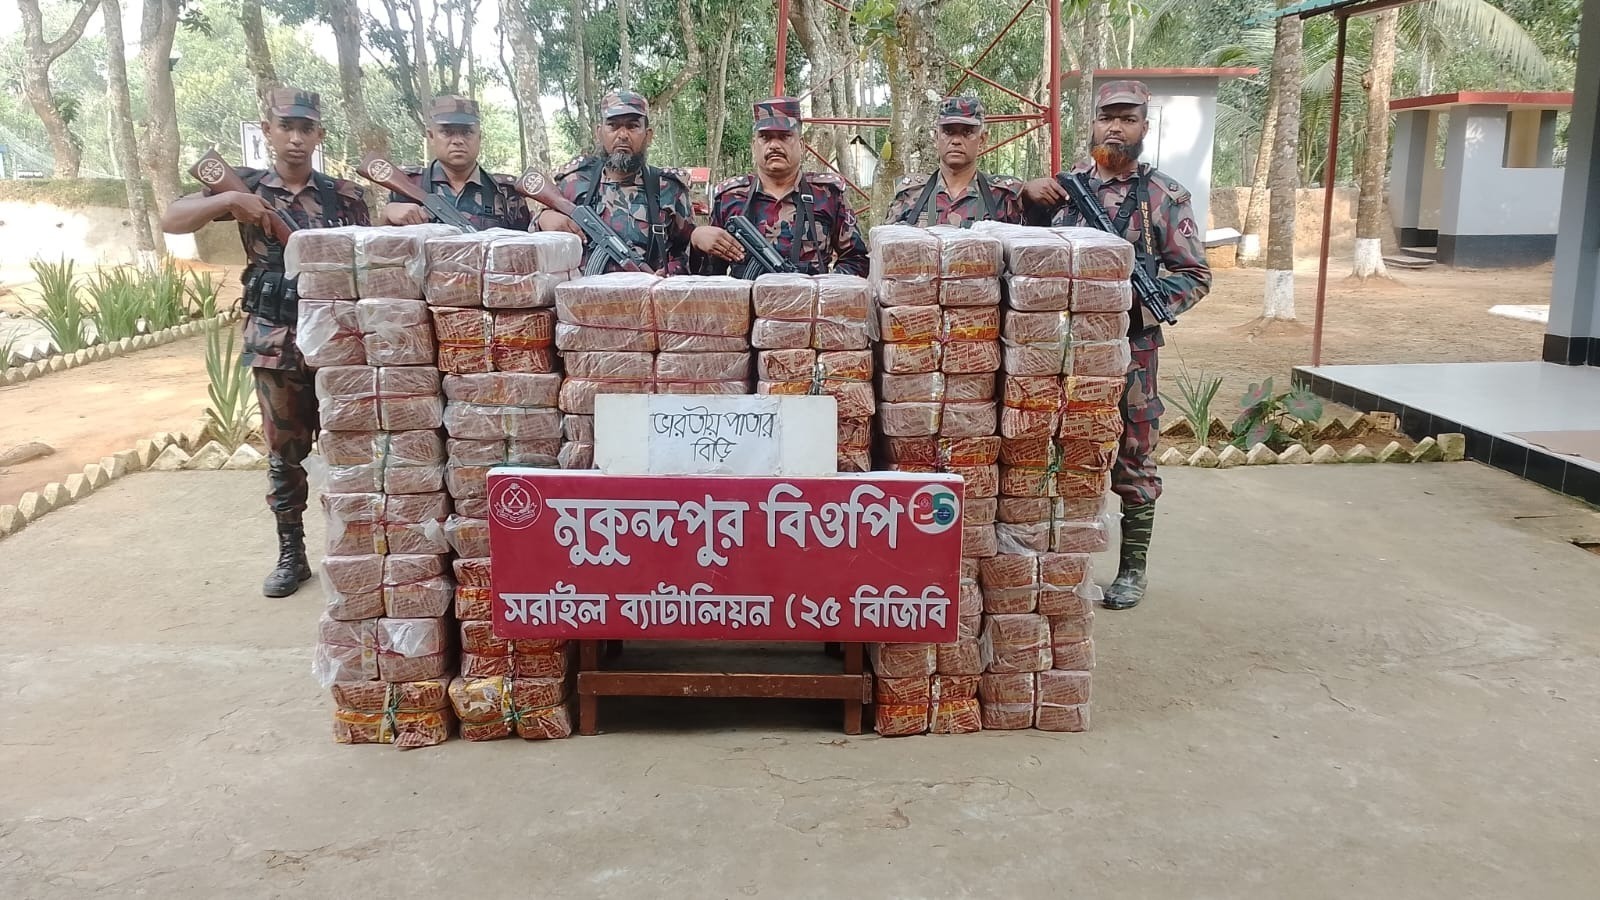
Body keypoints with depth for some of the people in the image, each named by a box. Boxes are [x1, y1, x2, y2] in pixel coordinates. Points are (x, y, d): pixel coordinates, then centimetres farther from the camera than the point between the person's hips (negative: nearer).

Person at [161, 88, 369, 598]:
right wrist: (226, 201, -20)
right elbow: (171, 222, -3)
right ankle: (291, 555, 17)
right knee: (285, 452, 8)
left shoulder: (345, 196, 3)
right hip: (275, 341, 1)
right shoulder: (247, 187, 4)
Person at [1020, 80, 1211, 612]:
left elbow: (1195, 276, -3)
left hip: (1128, 351, -3)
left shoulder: (1164, 196, -2)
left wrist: (1138, 297, -20)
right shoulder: (1064, 183, 8)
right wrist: (1028, 196, -3)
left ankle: (1133, 569, 20)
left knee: (1132, 465, 7)